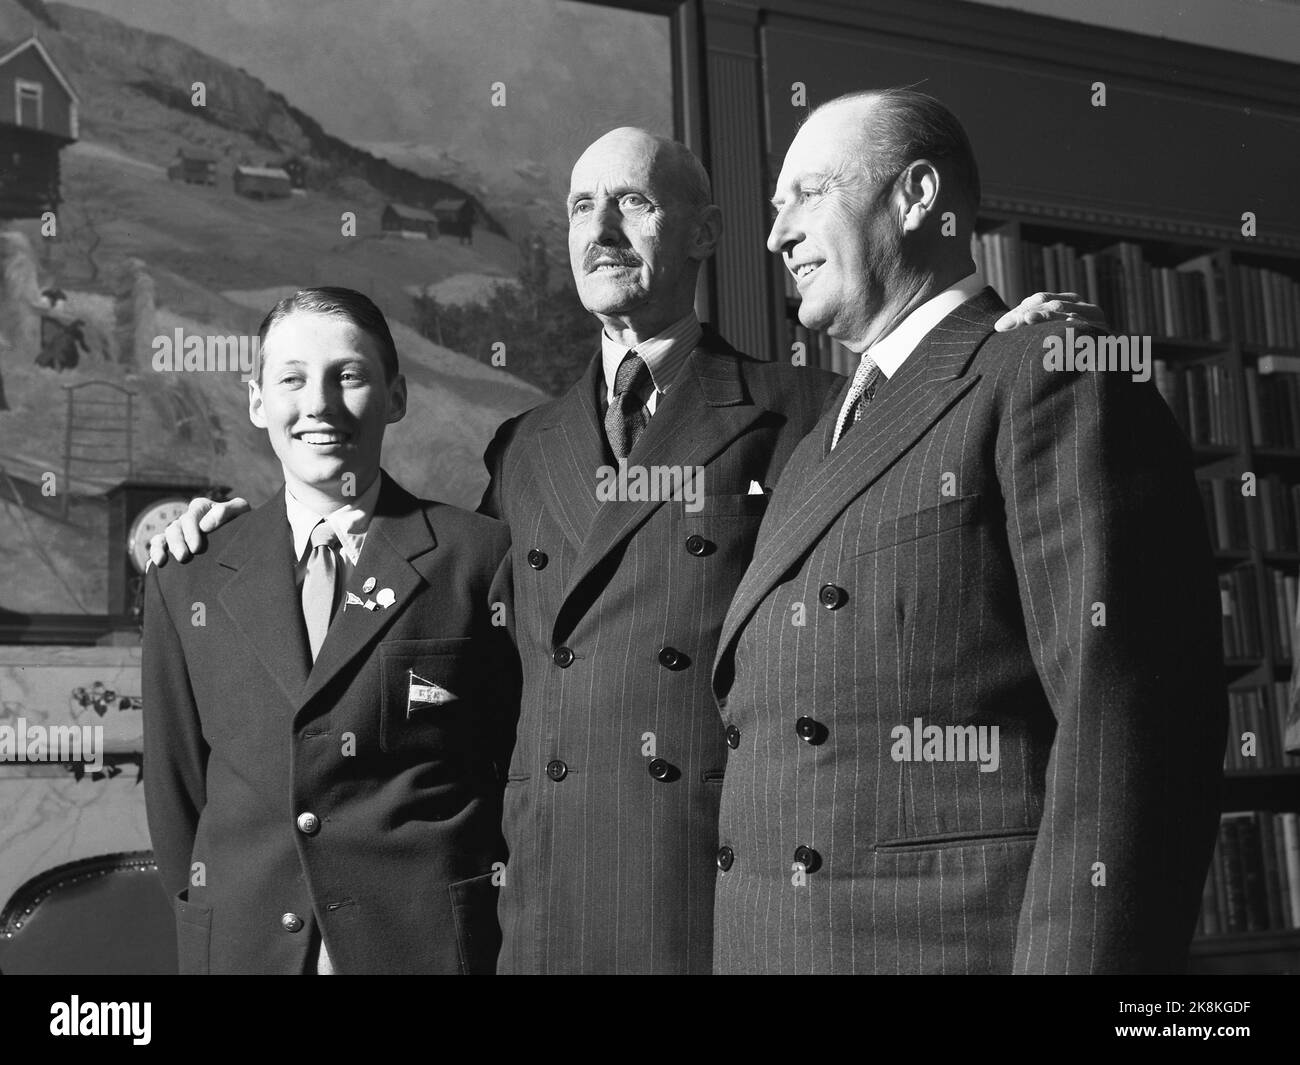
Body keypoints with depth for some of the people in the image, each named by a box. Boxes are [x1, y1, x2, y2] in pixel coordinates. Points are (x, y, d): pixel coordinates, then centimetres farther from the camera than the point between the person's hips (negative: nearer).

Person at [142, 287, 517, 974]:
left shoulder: (478, 556, -6)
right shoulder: (186, 579, 2)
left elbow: (519, 760, -1)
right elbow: (174, 785, 8)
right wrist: (209, 926, 7)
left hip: (430, 942, -2)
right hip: (241, 945, 2)